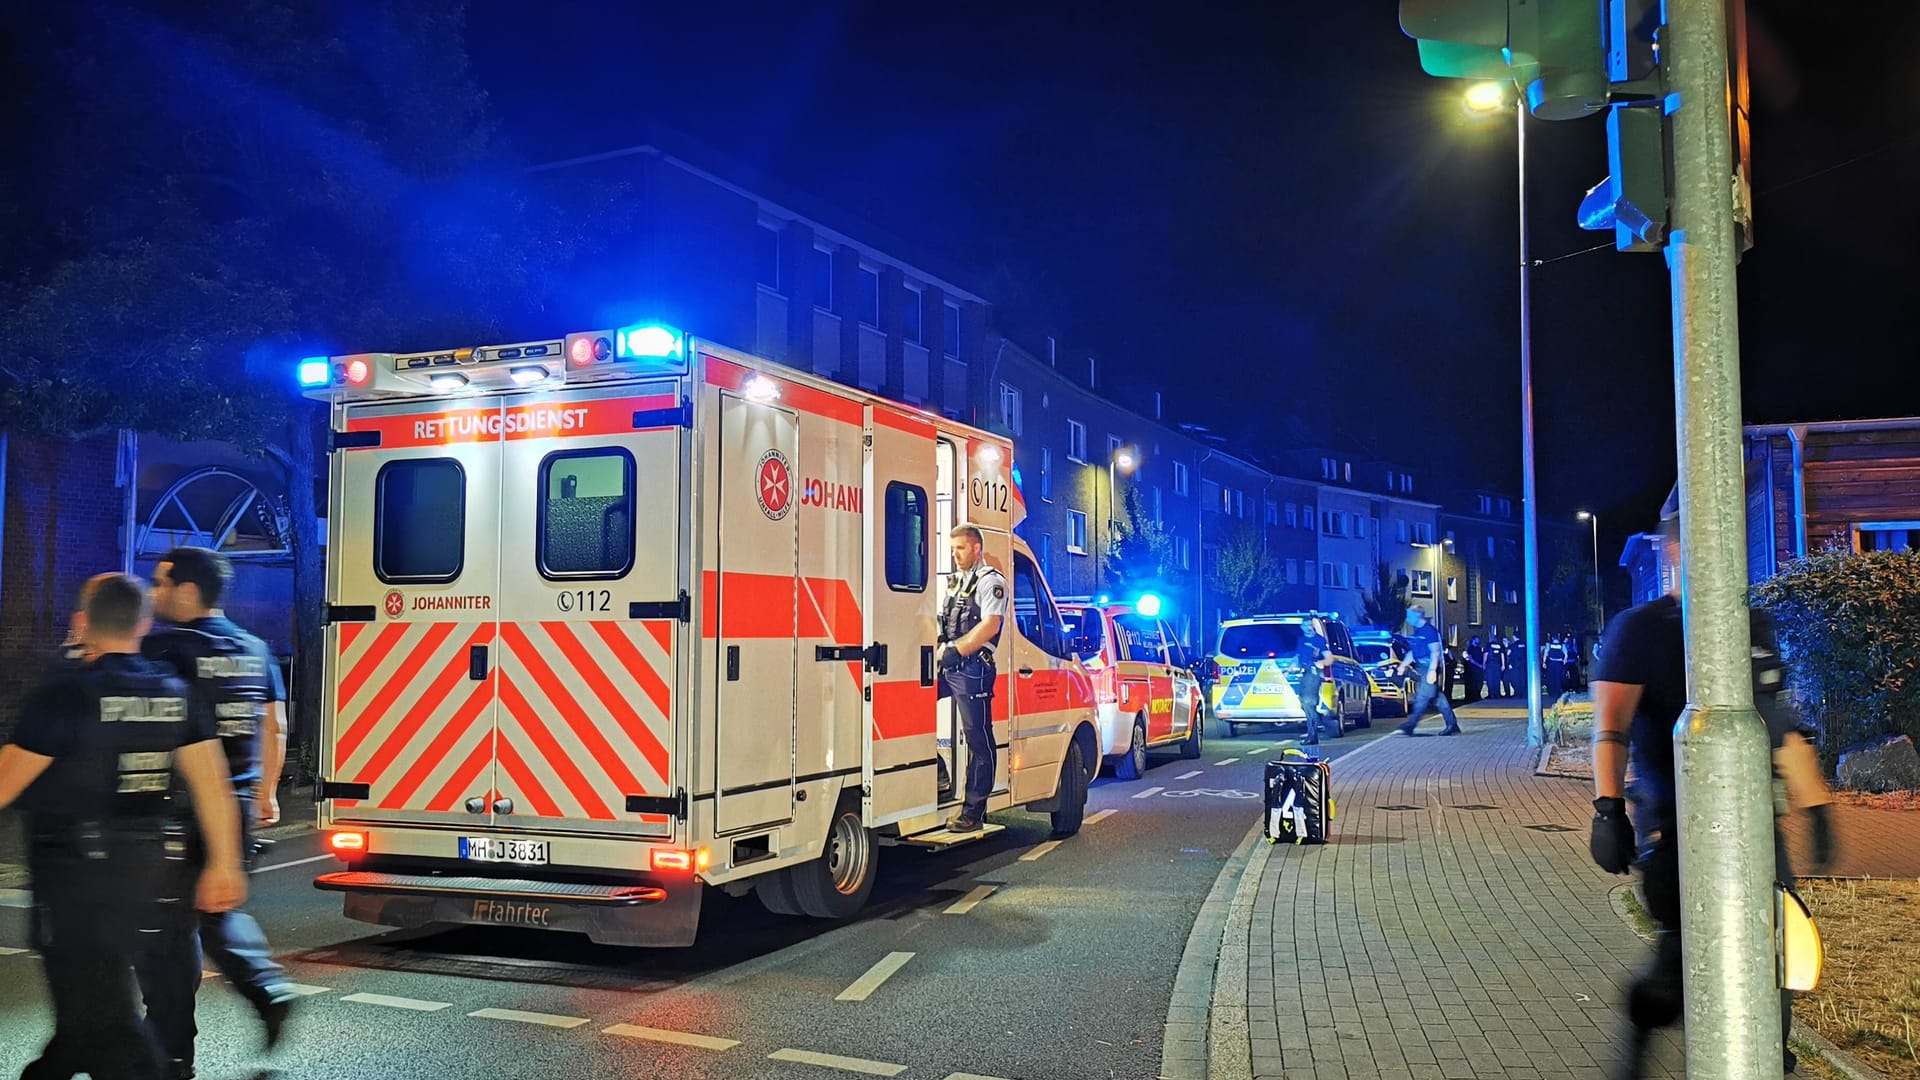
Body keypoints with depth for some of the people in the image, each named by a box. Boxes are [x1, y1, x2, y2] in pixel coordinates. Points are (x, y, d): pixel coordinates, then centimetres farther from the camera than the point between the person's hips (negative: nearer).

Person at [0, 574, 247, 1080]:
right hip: (148, 866, 7)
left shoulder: (64, 691, -14)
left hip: (77, 870, -7)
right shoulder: (172, 692, 3)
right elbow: (211, 780, 1)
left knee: (98, 1009, -2)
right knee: (90, 995, 23)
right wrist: (224, 864, 5)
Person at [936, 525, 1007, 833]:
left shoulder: (991, 582, -4)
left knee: (978, 738, -5)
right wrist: (941, 649, 7)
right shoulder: (957, 581, 22)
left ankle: (974, 810, -4)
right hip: (950, 668, 8)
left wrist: (956, 650, -17)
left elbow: (990, 626, -15)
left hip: (973, 668, -8)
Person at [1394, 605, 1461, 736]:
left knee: (1422, 696, -10)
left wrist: (1432, 670, -22)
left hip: (1429, 667, -10)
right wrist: (1404, 664, 15)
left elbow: (1435, 651, -16)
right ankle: (1452, 725, 15)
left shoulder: (1429, 630, -12)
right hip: (1421, 667, 10)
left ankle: (1410, 725, -14)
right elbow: (1413, 651, 24)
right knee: (1437, 697, 10)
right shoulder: (1417, 631, 16)